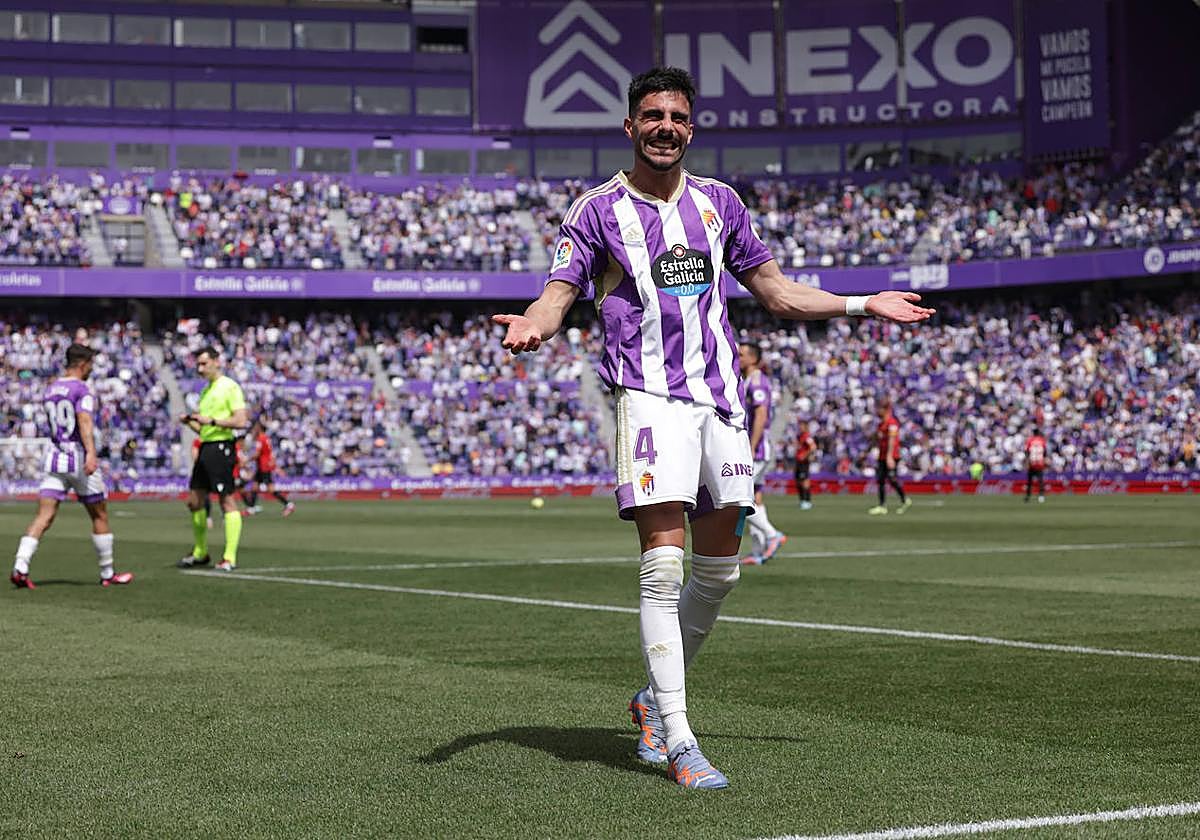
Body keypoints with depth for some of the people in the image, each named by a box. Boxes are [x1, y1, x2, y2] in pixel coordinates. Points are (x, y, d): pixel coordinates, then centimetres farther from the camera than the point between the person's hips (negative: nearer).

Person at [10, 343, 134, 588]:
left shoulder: (49, 390, 13)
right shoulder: (82, 390, -9)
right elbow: (84, 421, -25)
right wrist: (91, 453, -36)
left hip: (53, 457, 6)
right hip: (79, 460, -5)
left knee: (44, 517, -2)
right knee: (99, 516, 10)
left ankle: (20, 568, -20)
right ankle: (107, 574, 18)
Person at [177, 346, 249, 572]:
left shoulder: (229, 387, -6)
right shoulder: (205, 391, 19)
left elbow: (241, 421, -16)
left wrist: (211, 420, -18)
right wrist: (189, 422, 5)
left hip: (222, 447, -9)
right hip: (205, 448, 9)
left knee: (227, 501, -8)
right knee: (194, 501, 10)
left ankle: (230, 558, -7)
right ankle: (200, 553, 21)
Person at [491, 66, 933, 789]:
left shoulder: (719, 202, 14)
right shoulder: (599, 211, 3)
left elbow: (775, 291, 22)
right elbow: (560, 293, -4)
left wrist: (864, 304, 19)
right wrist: (532, 325, -27)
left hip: (721, 396, 5)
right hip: (649, 396, -5)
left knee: (720, 566, 6)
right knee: (664, 563, -14)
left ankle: (656, 699, 26)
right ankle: (677, 741, -12)